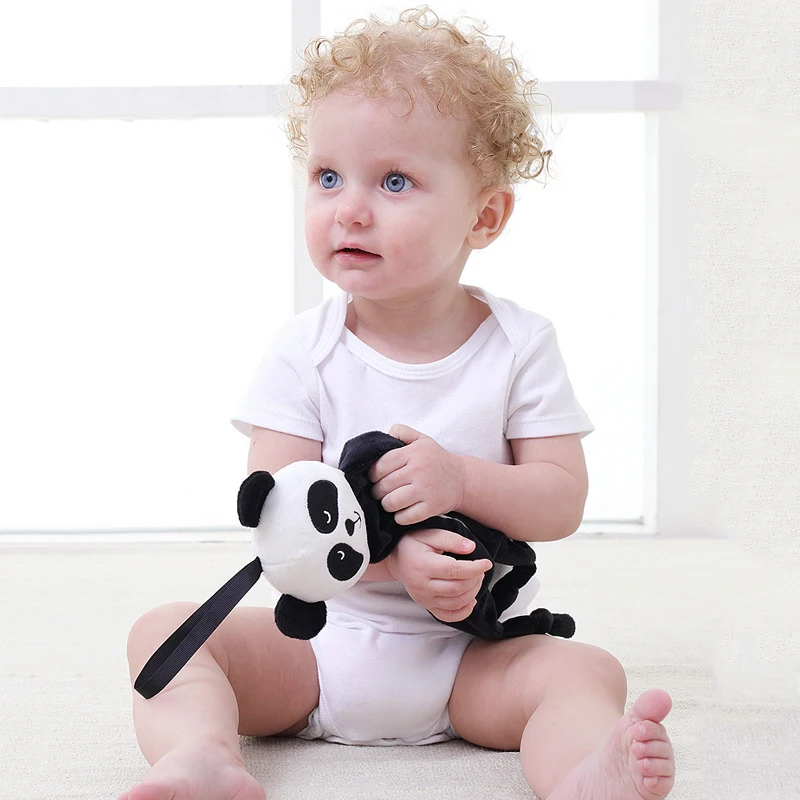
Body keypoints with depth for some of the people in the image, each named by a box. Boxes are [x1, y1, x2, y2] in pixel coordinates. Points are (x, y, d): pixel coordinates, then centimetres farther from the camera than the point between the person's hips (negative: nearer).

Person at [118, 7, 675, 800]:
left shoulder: (519, 345, -3)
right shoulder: (305, 351, -4)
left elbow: (563, 502, -6)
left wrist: (460, 480, -26)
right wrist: (393, 552, -28)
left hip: (471, 653, 0)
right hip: (317, 638, 1)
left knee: (584, 670, -25)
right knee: (164, 630, -17)